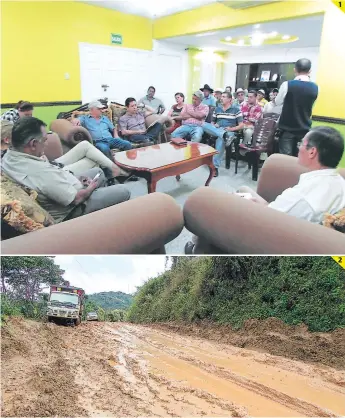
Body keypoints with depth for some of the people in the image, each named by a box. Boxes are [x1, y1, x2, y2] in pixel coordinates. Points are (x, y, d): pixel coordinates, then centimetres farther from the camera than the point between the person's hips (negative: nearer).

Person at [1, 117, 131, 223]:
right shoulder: (42, 172, -38)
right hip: (70, 211, -9)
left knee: (98, 171, 23)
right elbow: (76, 199, -27)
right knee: (123, 192, 0)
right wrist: (91, 188, -7)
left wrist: (75, 179, 1)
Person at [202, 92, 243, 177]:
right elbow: (212, 122, 23)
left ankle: (215, 167, -35)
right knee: (204, 124, -24)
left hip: (229, 131, -5)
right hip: (216, 130, 5)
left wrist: (231, 129, -16)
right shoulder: (217, 109, 17)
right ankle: (224, 135, -41)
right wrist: (214, 125, -1)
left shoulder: (236, 109, 4)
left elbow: (241, 125, 0)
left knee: (220, 139, -39)